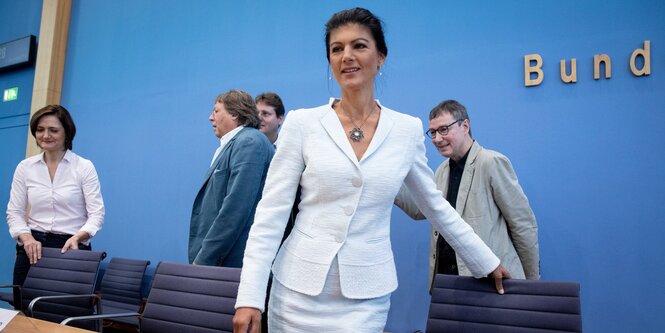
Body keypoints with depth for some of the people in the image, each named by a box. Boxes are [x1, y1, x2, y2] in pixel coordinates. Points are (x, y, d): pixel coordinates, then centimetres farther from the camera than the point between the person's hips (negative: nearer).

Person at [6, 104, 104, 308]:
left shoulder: (84, 167, -2)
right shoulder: (25, 167, 8)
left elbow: (97, 213, -6)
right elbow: (14, 212, 8)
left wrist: (77, 237, -23)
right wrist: (26, 237, -11)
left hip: (71, 247, -3)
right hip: (33, 247, 3)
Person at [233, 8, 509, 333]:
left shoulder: (408, 129, 1)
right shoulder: (302, 123, -4)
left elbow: (436, 205, 12)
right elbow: (271, 212, -6)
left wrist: (486, 261, 17)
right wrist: (250, 295, -11)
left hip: (366, 295, 1)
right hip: (300, 288, 0)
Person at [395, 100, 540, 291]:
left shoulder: (492, 162, -11)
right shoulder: (442, 170, 12)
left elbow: (525, 225, -8)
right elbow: (420, 210, 8)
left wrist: (531, 282, -3)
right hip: (445, 275, 6)